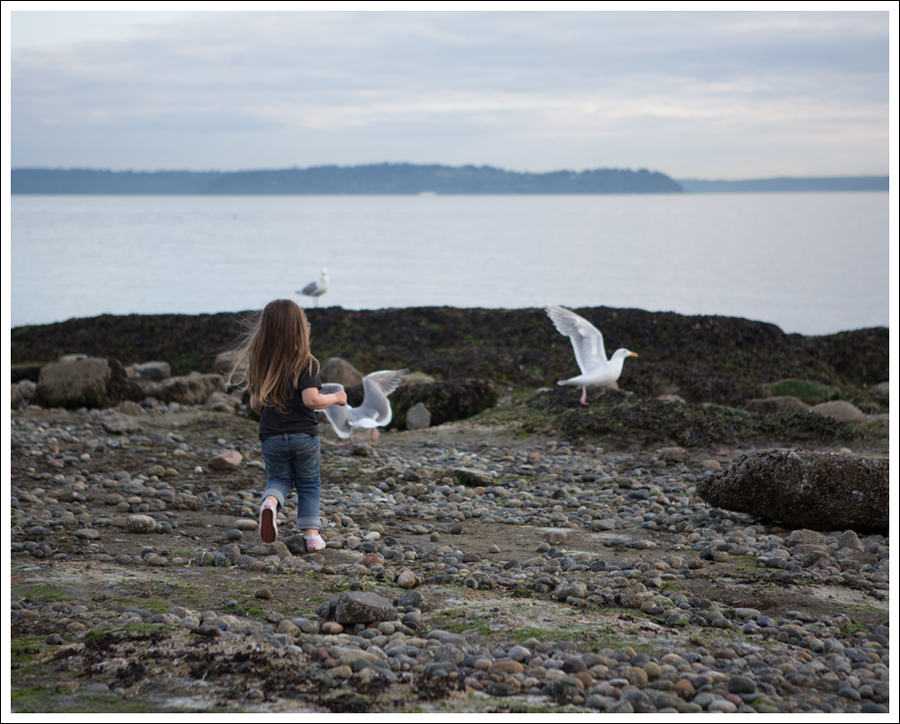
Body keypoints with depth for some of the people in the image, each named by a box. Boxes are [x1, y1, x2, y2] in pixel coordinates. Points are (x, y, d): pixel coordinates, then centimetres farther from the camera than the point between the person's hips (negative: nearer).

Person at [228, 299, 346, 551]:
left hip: (271, 437, 3)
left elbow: (255, 403, 5)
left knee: (279, 478, 22)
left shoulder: (260, 365, 0)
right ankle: (312, 535, 11)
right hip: (303, 436, -3)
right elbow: (311, 399, -22)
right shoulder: (306, 363, -13)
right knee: (309, 484, 15)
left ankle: (270, 502, -10)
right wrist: (336, 398, -5)